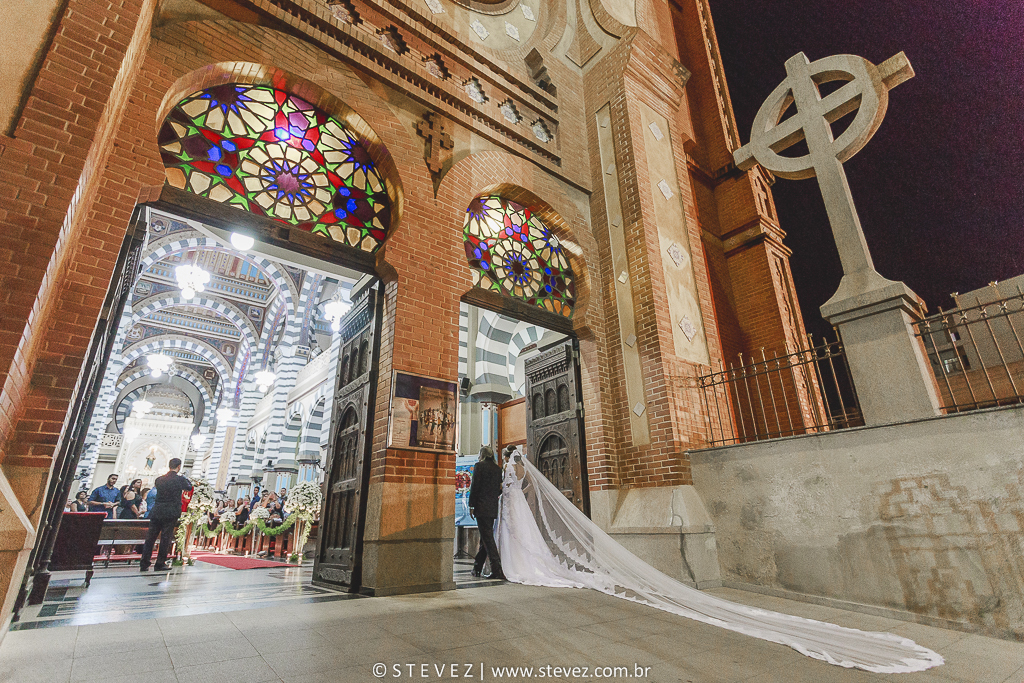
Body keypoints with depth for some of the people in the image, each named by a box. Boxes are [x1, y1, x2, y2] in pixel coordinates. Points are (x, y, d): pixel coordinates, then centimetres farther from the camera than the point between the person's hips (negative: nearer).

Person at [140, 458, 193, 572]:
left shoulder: (159, 479, 3)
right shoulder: (180, 479, -9)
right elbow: (190, 488, 7)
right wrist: (185, 478, 24)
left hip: (156, 512, 4)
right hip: (171, 513, -4)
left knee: (150, 537, 11)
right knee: (166, 538, 4)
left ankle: (144, 564, 14)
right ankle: (160, 564, 8)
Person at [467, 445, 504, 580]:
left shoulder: (479, 465, -6)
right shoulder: (498, 468, 12)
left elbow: (475, 486, -9)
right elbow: (499, 489, 13)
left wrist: (471, 505, -4)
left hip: (482, 507, -7)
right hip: (493, 508, 7)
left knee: (487, 538, -6)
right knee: (485, 538, 14)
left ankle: (497, 570, -9)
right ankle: (477, 568, 24)